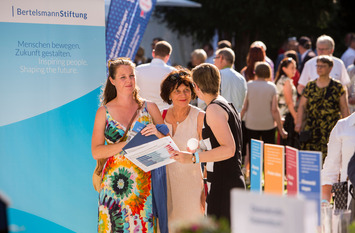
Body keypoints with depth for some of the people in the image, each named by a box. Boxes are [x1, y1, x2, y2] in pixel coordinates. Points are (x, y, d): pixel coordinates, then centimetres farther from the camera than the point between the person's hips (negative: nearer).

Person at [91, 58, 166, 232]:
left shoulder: (149, 107, 7)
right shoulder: (104, 112, 4)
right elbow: (96, 152, -4)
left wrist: (157, 134, -14)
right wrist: (128, 144, -16)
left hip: (145, 182, 1)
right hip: (115, 183, -1)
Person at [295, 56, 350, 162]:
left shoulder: (338, 87, 4)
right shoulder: (310, 86, 12)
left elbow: (344, 108, 6)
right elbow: (302, 105, 12)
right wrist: (299, 122, 0)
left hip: (331, 129, -3)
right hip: (311, 128, 3)